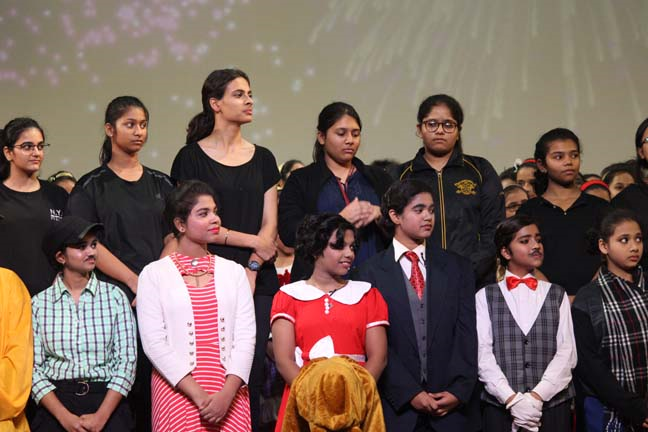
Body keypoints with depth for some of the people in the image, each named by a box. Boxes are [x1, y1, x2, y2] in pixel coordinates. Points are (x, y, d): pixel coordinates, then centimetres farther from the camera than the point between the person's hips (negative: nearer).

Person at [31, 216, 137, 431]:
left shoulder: (114, 296, 5)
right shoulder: (39, 304, 5)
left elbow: (127, 360, 1)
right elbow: (33, 368, 1)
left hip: (106, 399, 0)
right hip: (56, 400, 0)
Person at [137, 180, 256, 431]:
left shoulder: (234, 272, 11)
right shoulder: (154, 274, 3)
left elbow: (246, 336, 3)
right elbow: (153, 342, -5)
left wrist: (227, 394, -11)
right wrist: (198, 395, -13)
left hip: (230, 394, 2)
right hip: (177, 391, -2)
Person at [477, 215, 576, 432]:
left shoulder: (557, 295, 12)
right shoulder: (485, 297, 7)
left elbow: (566, 351, 1)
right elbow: (482, 352, -4)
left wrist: (537, 396, -12)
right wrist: (512, 399, -15)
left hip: (553, 408, 1)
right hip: (500, 408, -1)